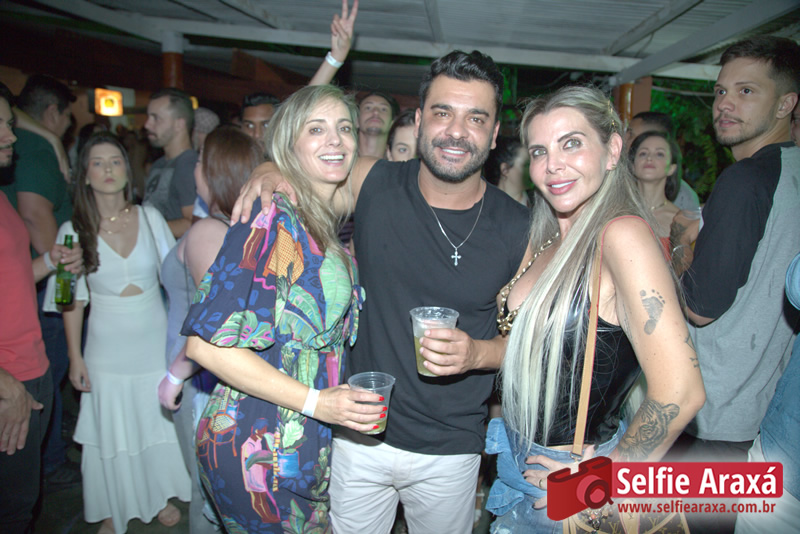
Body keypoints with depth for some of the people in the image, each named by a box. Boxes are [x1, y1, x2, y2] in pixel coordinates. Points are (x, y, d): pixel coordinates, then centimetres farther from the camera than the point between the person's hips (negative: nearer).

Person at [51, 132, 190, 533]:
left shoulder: (150, 217, -2)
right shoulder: (74, 230, -5)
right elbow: (73, 300, -1)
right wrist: (75, 356, -2)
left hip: (155, 340, 1)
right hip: (107, 347, -1)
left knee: (159, 422, 13)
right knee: (112, 433, 10)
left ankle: (160, 497, 35)